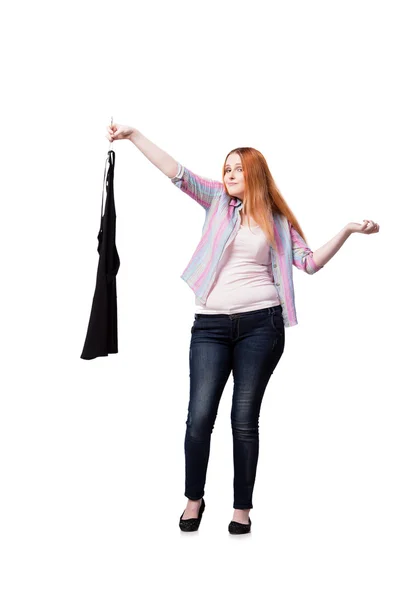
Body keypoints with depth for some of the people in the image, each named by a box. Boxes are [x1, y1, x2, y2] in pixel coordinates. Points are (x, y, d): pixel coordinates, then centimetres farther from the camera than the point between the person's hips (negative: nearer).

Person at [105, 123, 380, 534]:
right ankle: (194, 499, 19)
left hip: (261, 324, 0)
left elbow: (310, 263, 9)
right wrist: (133, 135, -5)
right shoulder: (218, 201, 11)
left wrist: (348, 230, 1)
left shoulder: (278, 220, 11)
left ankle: (242, 508, 17)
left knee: (244, 418, 3)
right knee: (199, 416, -3)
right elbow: (177, 173, 3)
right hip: (211, 324, 1)